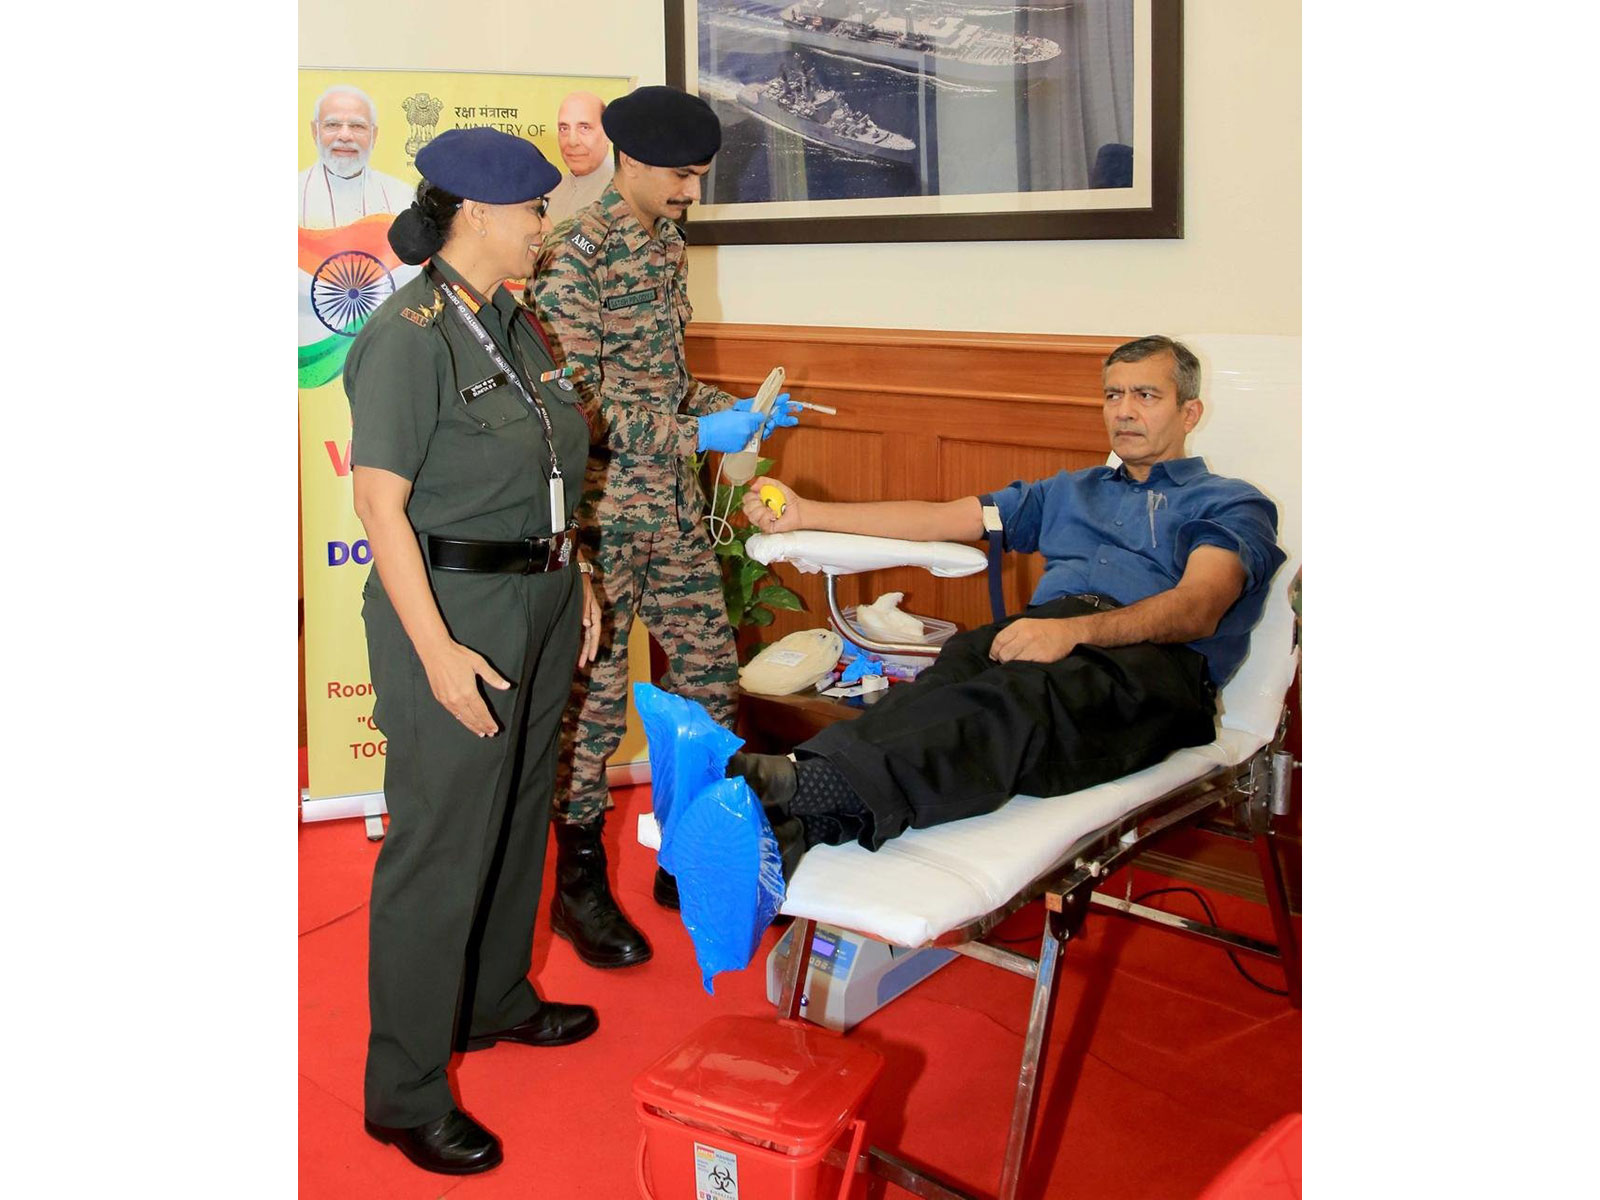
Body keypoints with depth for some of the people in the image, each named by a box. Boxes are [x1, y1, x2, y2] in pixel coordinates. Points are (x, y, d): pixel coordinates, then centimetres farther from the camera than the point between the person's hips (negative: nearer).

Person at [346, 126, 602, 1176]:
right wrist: (436, 650, -24)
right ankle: (406, 1094, 13)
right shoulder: (409, 334, -17)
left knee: (519, 817, 20)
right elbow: (380, 502, -20)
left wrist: (576, 580, 16)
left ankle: (498, 1001, 41)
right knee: (440, 847, -1)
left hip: (538, 607, 9)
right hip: (454, 613, -9)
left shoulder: (515, 323, 9)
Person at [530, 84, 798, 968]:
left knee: (710, 671, 12)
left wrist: (732, 408, 4)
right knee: (594, 697, 2)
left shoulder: (664, 242, 11)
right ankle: (579, 884, 18)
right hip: (602, 509, -8)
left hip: (673, 506, 8)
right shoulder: (575, 258, -16)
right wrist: (698, 435, -20)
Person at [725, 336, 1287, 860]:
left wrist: (1073, 630, -23)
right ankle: (796, 821, -59)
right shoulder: (1070, 491, 36)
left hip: (1158, 663, -4)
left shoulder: (1231, 505, 18)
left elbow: (1197, 609, -4)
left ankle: (814, 789, -61)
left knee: (1028, 687, -38)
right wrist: (804, 513, 20)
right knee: (958, 665, -33)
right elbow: (938, 519, 31)